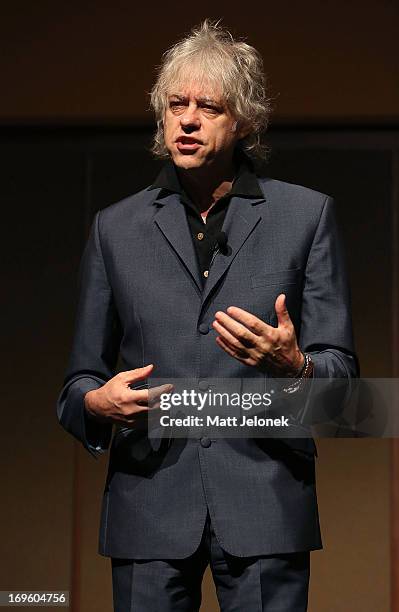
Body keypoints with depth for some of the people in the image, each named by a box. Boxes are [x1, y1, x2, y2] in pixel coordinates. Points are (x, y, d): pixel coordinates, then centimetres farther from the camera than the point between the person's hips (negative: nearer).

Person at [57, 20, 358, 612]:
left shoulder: (306, 215, 8)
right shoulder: (116, 228, 13)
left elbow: (340, 368, 5)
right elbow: (81, 377, 14)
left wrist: (293, 364, -16)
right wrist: (97, 402, -9)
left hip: (265, 503, -1)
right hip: (149, 507, 1)